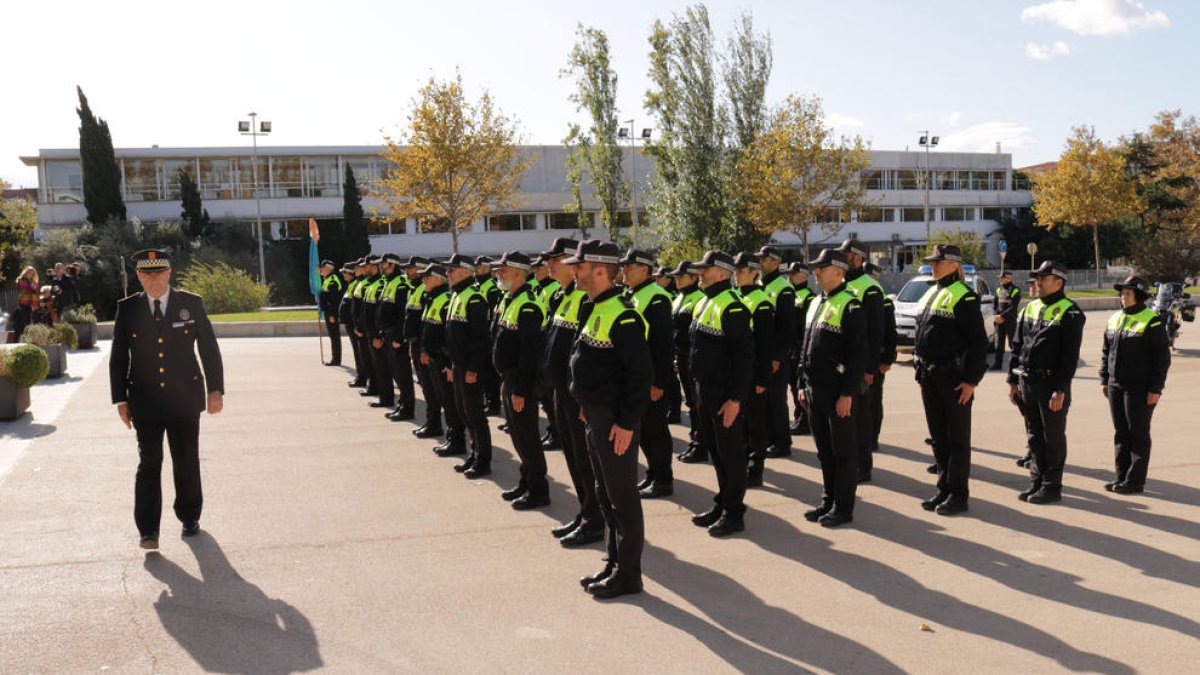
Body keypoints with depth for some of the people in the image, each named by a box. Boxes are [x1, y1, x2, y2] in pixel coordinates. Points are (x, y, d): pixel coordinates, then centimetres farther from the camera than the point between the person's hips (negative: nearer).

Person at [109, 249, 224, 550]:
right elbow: (118, 357, 6)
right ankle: (148, 530, 2)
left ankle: (189, 516, 26)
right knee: (148, 463, -4)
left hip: (184, 399, 0)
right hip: (145, 401, 0)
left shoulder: (191, 304, 1)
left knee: (187, 462, 9)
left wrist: (215, 390, 0)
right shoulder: (127, 309, 3)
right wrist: (120, 399, 2)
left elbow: (209, 349, 4)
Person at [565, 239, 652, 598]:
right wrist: (588, 406, 17)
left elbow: (641, 373, -22)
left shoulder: (622, 315, -18)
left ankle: (628, 574, 11)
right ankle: (613, 564, 28)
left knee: (623, 498, 0)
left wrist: (626, 422, -22)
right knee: (605, 495, 17)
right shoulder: (596, 310, 13)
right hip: (595, 417, 10)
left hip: (615, 422, -10)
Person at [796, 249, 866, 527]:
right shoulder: (816, 303, 14)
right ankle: (828, 501, 26)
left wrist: (847, 394, -19)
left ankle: (843, 508, 11)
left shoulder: (850, 306, -12)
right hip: (816, 391, 8)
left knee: (844, 452, 3)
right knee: (824, 451, 15)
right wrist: (803, 385, 16)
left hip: (840, 393, -8)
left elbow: (858, 354, -17)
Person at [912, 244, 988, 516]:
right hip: (929, 378, 8)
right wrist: (921, 371, 16)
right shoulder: (929, 295, 14)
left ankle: (959, 494, 10)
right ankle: (944, 490, 24)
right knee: (938, 437, 14)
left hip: (954, 378, -8)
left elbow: (978, 342, -15)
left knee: (957, 438, 2)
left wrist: (971, 380, -18)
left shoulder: (964, 297, -11)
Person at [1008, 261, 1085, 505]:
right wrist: (1013, 381, 11)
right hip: (1027, 382, 7)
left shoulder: (1070, 313, -9)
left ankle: (1052, 487, 10)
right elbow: (1017, 346, 15)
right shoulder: (1030, 308, 13)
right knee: (1034, 437, 14)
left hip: (1052, 385, -7)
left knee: (1053, 438, 3)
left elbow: (1070, 355, -14)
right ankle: (1036, 482, 23)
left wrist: (1060, 390, -18)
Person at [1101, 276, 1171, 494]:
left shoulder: (1152, 321, -10)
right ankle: (1121, 477, 21)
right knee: (1121, 433, 12)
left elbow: (1162, 357, -11)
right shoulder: (1115, 319, 12)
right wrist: (1104, 380, 14)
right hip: (1116, 386, 7)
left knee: (1139, 434, 1)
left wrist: (1155, 388, -14)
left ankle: (1135, 481, 7)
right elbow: (1106, 352, 18)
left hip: (1140, 389, -7)